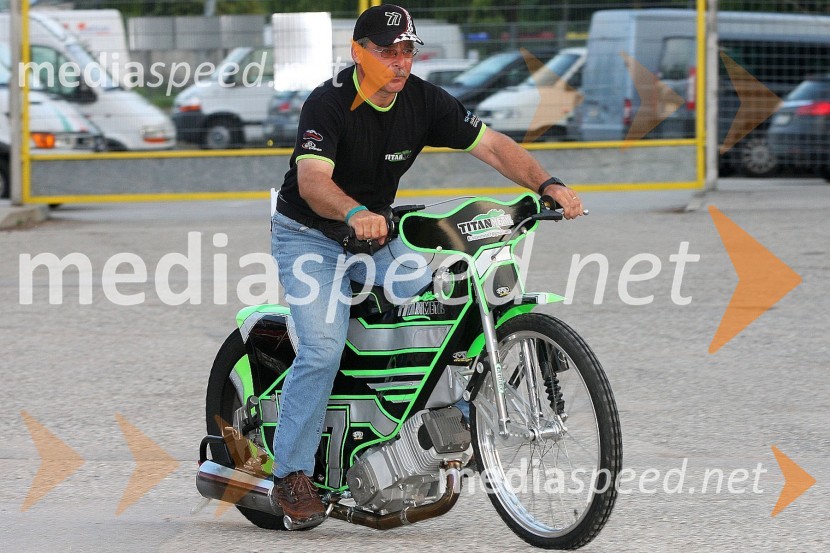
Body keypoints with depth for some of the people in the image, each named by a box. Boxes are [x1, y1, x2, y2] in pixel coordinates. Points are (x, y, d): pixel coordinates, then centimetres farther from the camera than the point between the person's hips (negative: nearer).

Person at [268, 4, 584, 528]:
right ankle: (292, 475, -15)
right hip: (309, 235, -5)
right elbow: (312, 180, -37)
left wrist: (548, 185, -24)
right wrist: (354, 214, -57)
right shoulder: (330, 102, -23)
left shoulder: (424, 100, -7)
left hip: (376, 231, 5)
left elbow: (493, 145, -8)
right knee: (324, 349, -22)